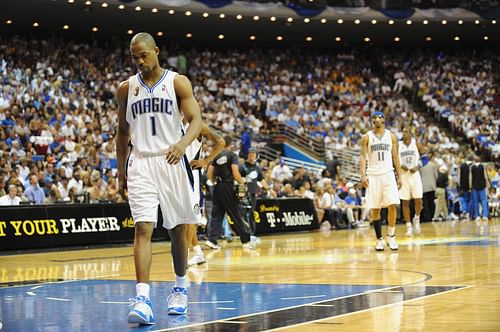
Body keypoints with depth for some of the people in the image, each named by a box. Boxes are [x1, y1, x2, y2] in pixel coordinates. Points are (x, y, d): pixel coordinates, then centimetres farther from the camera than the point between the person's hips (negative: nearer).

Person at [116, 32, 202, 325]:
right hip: (140, 164, 1)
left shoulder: (178, 82, 0)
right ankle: (143, 298, -20)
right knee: (143, 228, -13)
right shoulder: (126, 88, 9)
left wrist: (183, 143, -29)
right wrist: (121, 172, 14)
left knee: (177, 230, 10)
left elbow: (196, 119, -9)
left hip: (172, 162, -1)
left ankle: (181, 289, 29)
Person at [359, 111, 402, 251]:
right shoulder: (367, 137, 3)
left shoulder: (391, 136, 8)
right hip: (373, 175, -1)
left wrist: (399, 176, 5)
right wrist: (363, 175, -16)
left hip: (388, 174, 1)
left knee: (392, 205, -11)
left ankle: (391, 237, 1)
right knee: (375, 209, 1)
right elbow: (362, 157, -3)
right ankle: (379, 239, 10)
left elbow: (395, 157, 10)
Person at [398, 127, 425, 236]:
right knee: (405, 202, 0)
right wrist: (401, 166, -12)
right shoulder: (398, 145, 3)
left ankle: (416, 219, 20)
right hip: (403, 175, 1)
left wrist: (418, 167, -11)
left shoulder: (416, 144, 1)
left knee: (418, 200, -7)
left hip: (414, 174, -1)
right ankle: (408, 226, 6)